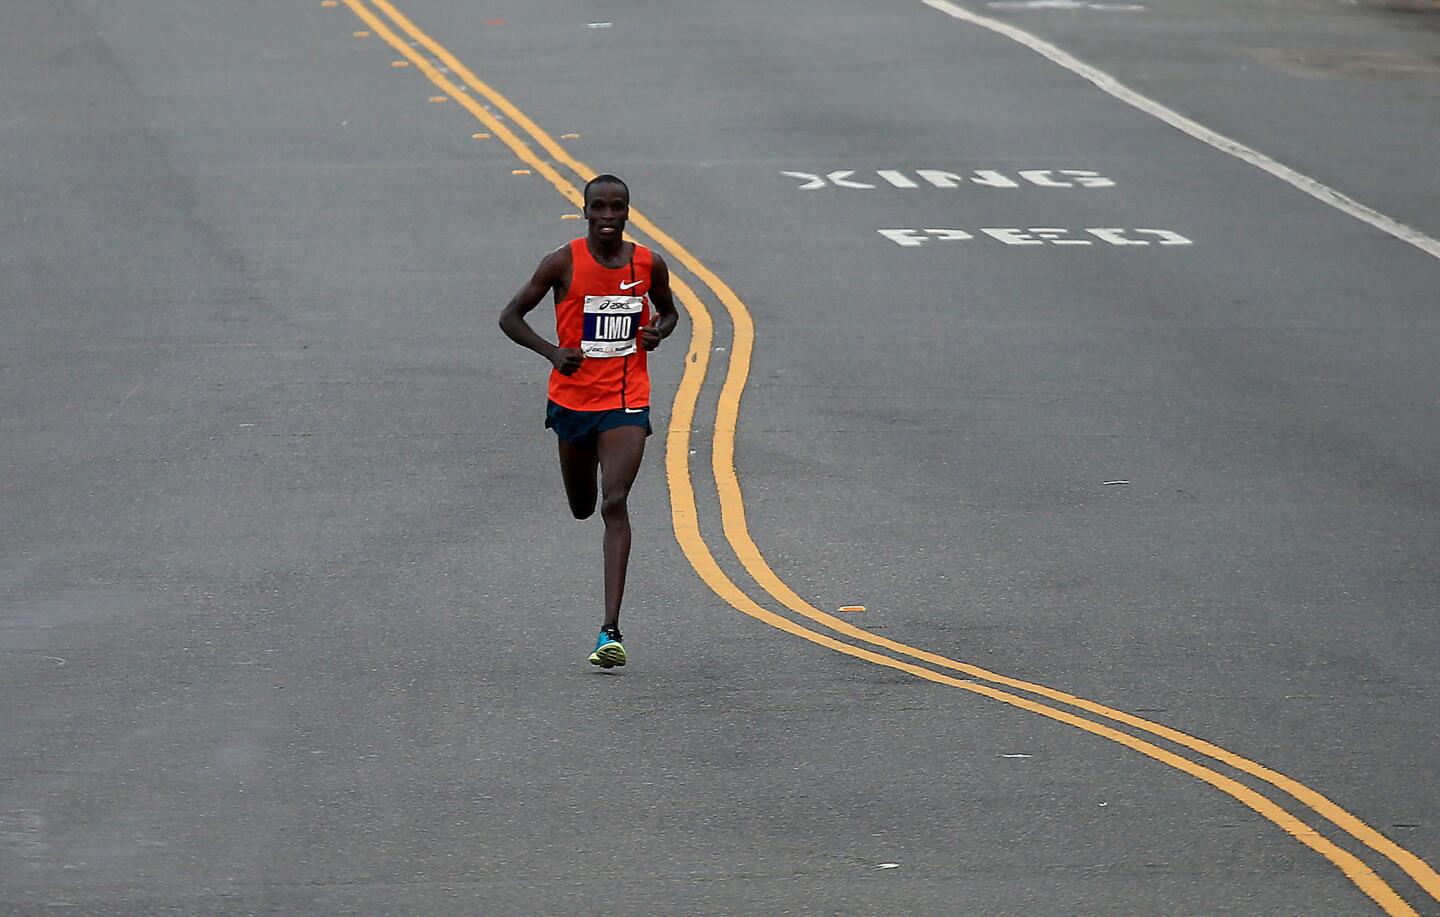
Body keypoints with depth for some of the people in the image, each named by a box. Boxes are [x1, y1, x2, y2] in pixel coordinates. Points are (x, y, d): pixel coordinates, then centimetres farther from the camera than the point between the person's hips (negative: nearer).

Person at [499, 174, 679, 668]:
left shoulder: (649, 265, 0)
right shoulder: (564, 263, -7)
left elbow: (668, 311, 19)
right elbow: (510, 317, -2)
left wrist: (658, 331, -5)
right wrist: (552, 351, -18)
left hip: (626, 403, -1)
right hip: (573, 398, 1)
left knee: (615, 503, -17)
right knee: (582, 507, 17)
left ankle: (610, 631, -22)